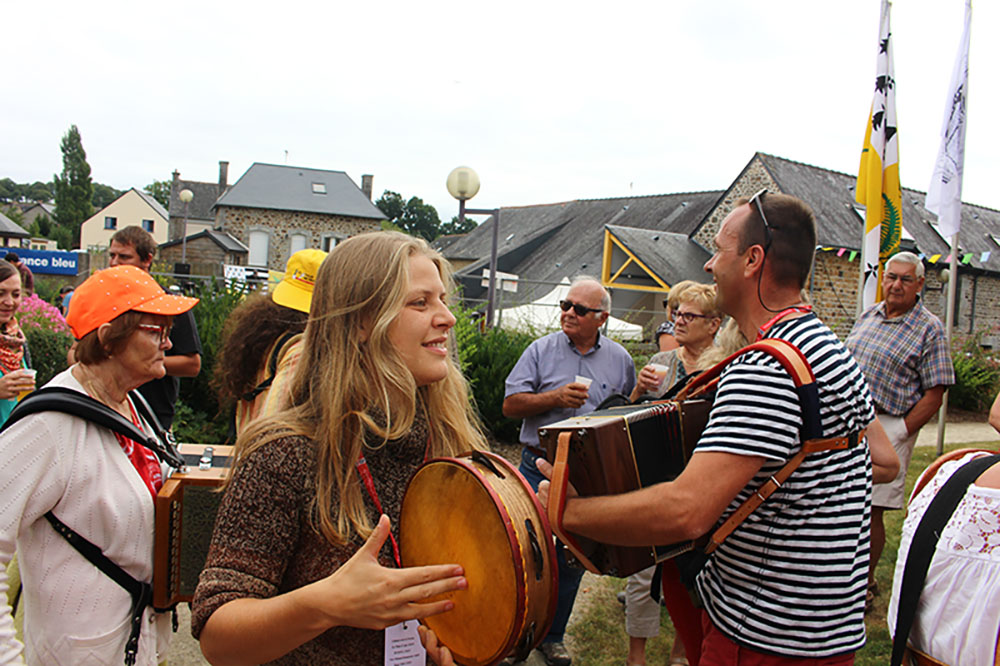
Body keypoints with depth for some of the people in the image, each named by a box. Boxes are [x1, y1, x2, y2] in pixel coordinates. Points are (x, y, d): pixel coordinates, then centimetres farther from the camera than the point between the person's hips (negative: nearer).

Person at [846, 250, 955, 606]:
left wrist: (900, 433, -12)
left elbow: (934, 394, -8)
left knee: (871, 510, -1)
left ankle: (866, 584, 16)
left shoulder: (929, 329, -6)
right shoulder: (869, 315, 11)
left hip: (887, 427, -5)